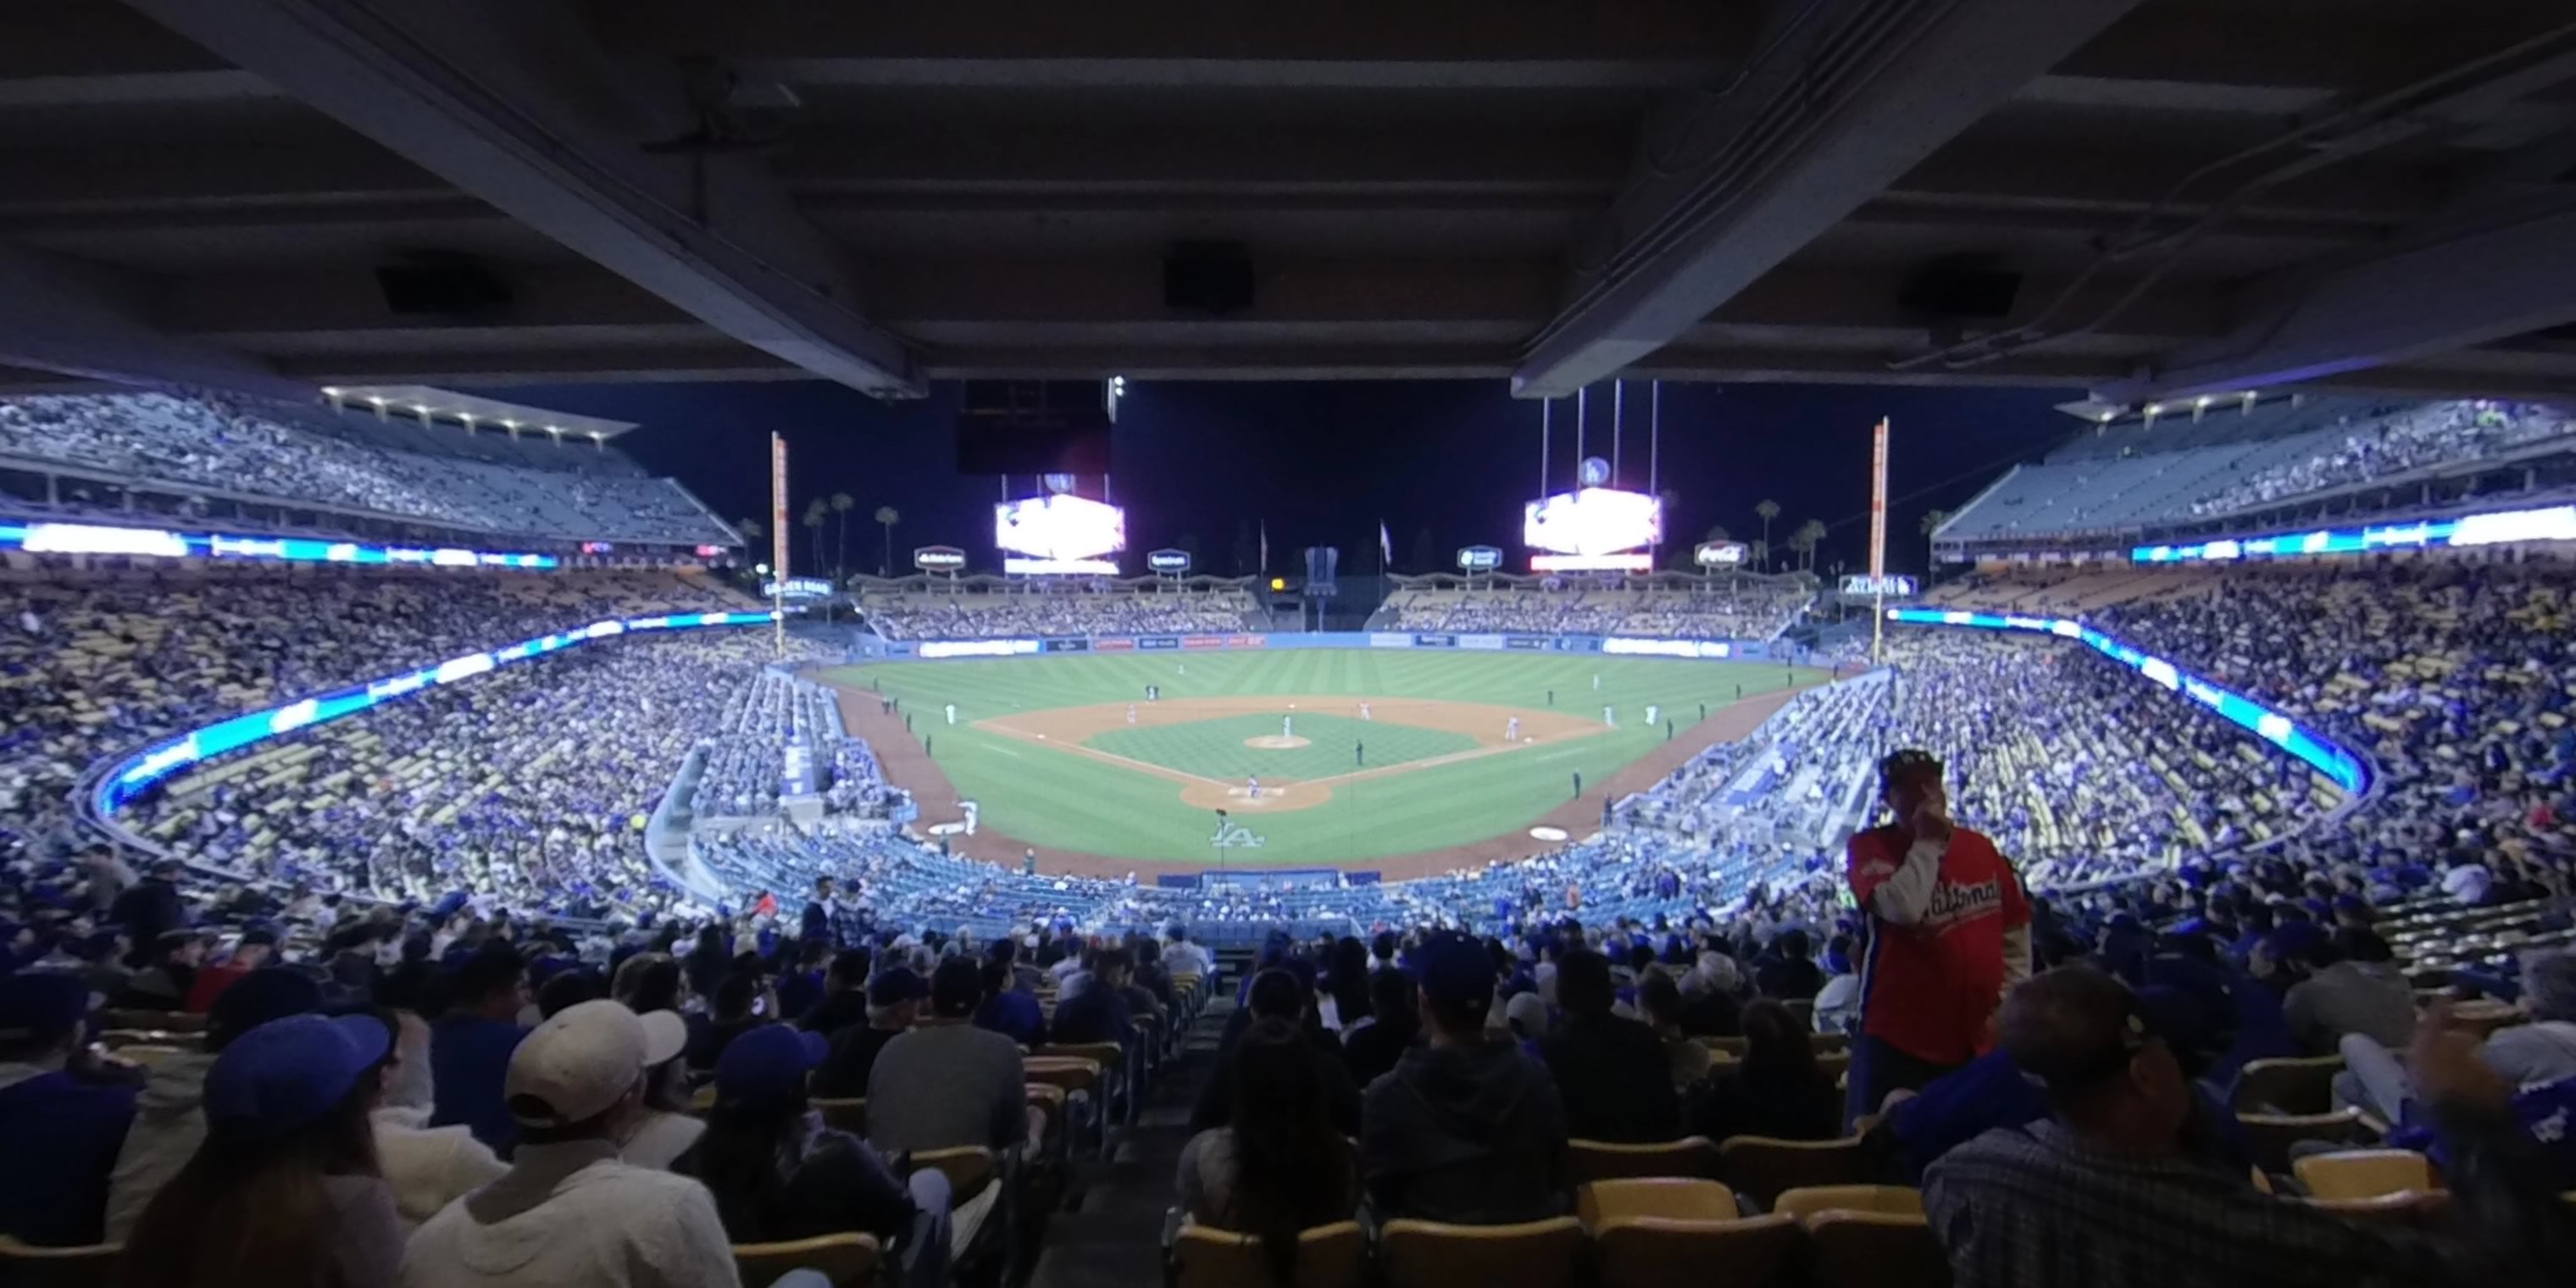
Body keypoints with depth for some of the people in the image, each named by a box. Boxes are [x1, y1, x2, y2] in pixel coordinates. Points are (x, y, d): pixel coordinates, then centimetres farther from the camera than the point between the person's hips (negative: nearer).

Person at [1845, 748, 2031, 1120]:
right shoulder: (1869, 846, -7)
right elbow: (1903, 909, -25)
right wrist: (1928, 842, -16)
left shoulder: (1980, 847, 8)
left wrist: (2010, 1000, 6)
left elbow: (2015, 929, 14)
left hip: (1981, 1039, 5)